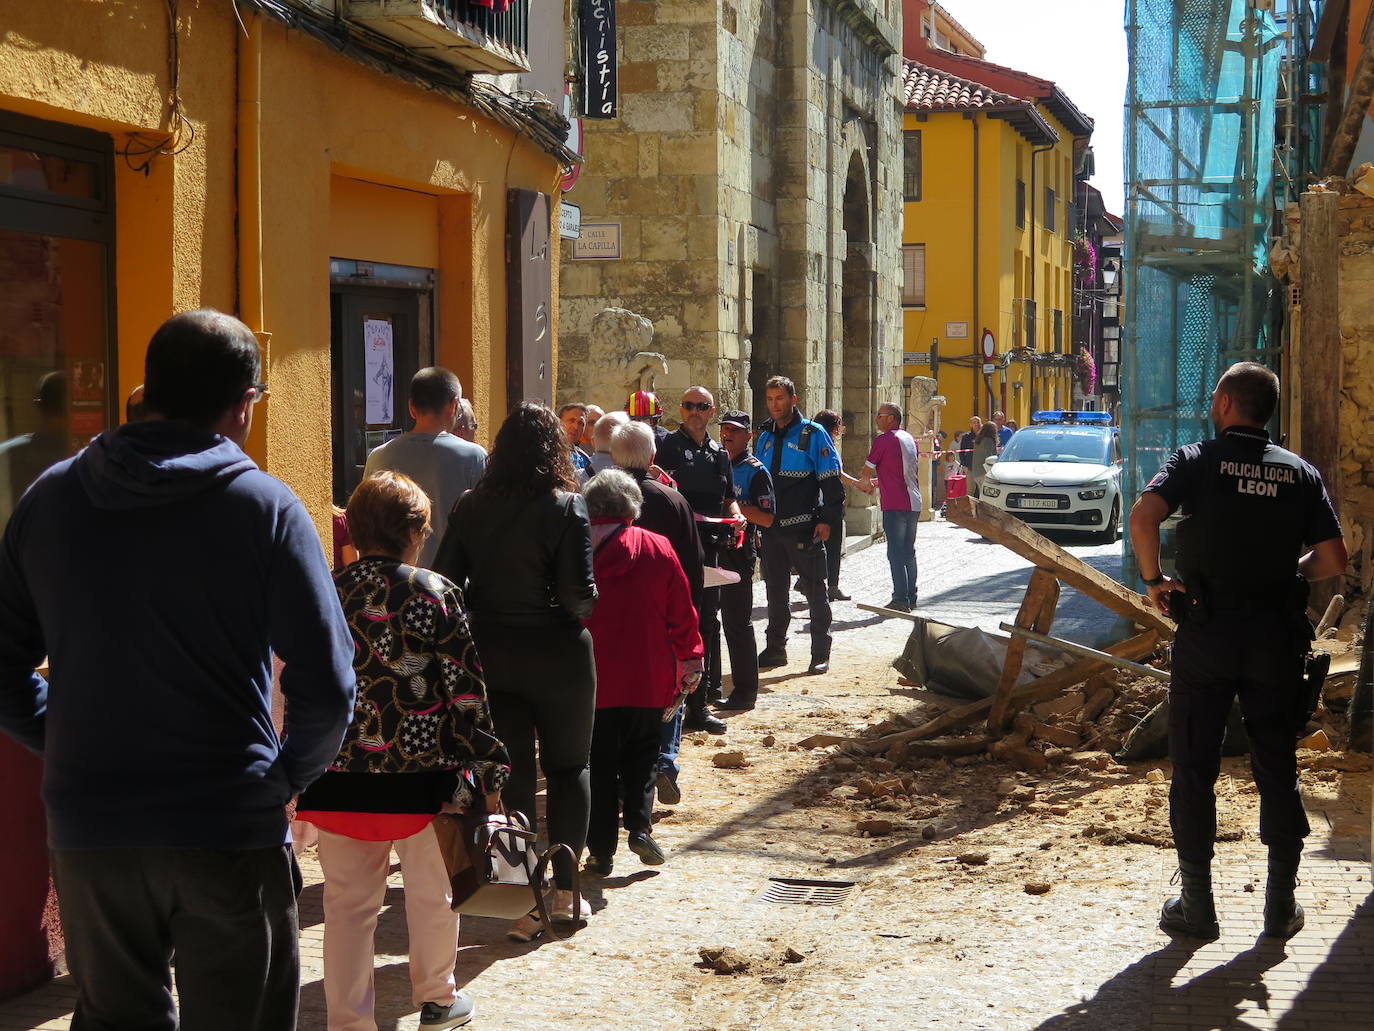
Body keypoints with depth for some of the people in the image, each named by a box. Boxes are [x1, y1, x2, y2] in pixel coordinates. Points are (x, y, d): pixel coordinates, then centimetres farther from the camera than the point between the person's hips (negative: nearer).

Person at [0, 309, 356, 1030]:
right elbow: (326, 686, -12)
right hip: (229, 831, -3)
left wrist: (72, 748, 13)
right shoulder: (263, 506, -9)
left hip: (86, 829, 4)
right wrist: (291, 774, 4)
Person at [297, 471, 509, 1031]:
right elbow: (464, 687, -8)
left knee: (348, 901, 12)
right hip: (422, 775, -2)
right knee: (431, 892, 18)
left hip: (341, 776, 2)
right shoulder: (433, 592, -8)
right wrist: (487, 767, -1)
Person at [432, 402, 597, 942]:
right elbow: (578, 594, -19)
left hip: (490, 654, 3)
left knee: (512, 774, 6)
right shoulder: (566, 507, -12)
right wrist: (592, 599, 3)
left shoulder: (471, 507, -1)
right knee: (568, 767, 15)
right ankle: (564, 891, 18)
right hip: (556, 655, -2)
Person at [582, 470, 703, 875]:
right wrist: (691, 660, 12)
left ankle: (601, 850, 6)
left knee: (599, 762, 6)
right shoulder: (657, 549, -2)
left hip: (591, 679, -1)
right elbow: (682, 612, 2)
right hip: (648, 678, 1)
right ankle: (640, 826, 1)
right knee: (641, 754, 17)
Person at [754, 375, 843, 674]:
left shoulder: (813, 434, -5)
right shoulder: (766, 438, 13)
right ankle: (775, 649, 21)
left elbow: (831, 480, -8)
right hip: (772, 527, 6)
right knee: (775, 590, 12)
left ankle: (821, 653, 6)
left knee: (815, 591, 0)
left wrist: (826, 520, -15)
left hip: (804, 528, -6)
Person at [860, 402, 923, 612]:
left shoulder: (883, 440, -9)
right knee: (909, 551, 14)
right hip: (914, 503, 8)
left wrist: (867, 484, 19)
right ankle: (911, 598, 19)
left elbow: (867, 470, -3)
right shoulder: (909, 439, 16)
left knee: (896, 553, -6)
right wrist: (878, 482, 28)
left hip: (895, 505, -8)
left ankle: (900, 600, -8)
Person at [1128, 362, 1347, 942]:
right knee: (1277, 769, 12)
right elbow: (1333, 560, -1)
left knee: (1194, 769, 6)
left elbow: (1143, 516, -22)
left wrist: (1153, 579, -7)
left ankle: (1196, 906, 9)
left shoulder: (1196, 460, -4)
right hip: (1276, 640, 3)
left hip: (1206, 634, -2)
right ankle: (1281, 906, 16)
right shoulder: (1301, 473, 4)